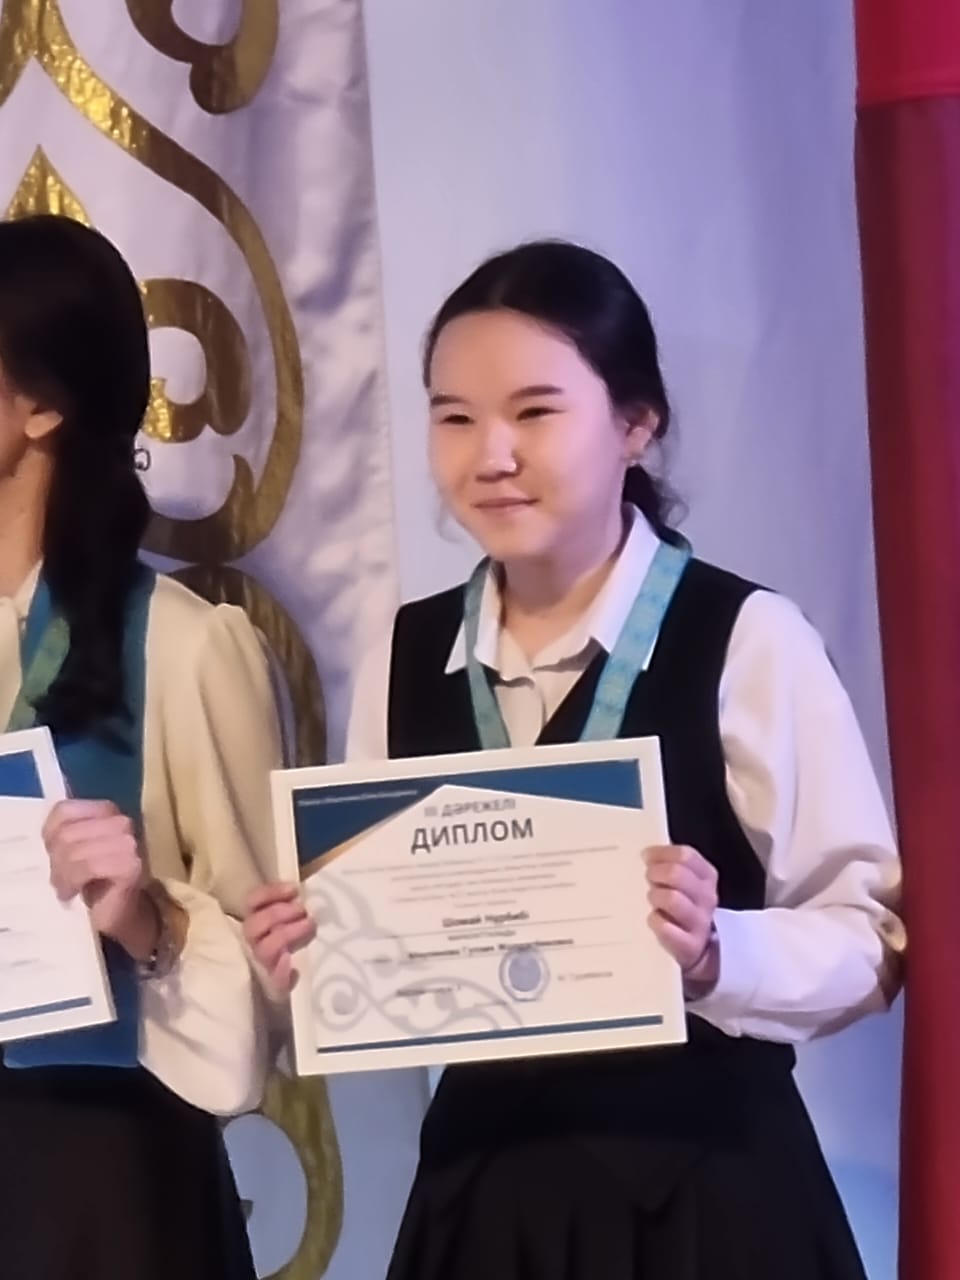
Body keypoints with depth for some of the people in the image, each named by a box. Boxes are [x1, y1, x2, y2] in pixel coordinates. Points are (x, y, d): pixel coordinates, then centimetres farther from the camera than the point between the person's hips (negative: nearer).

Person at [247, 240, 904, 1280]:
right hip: (482, 1173, 4)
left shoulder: (749, 640, -11)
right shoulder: (403, 662, 4)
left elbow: (868, 935, -10)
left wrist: (716, 953, -26)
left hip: (703, 1172, -4)